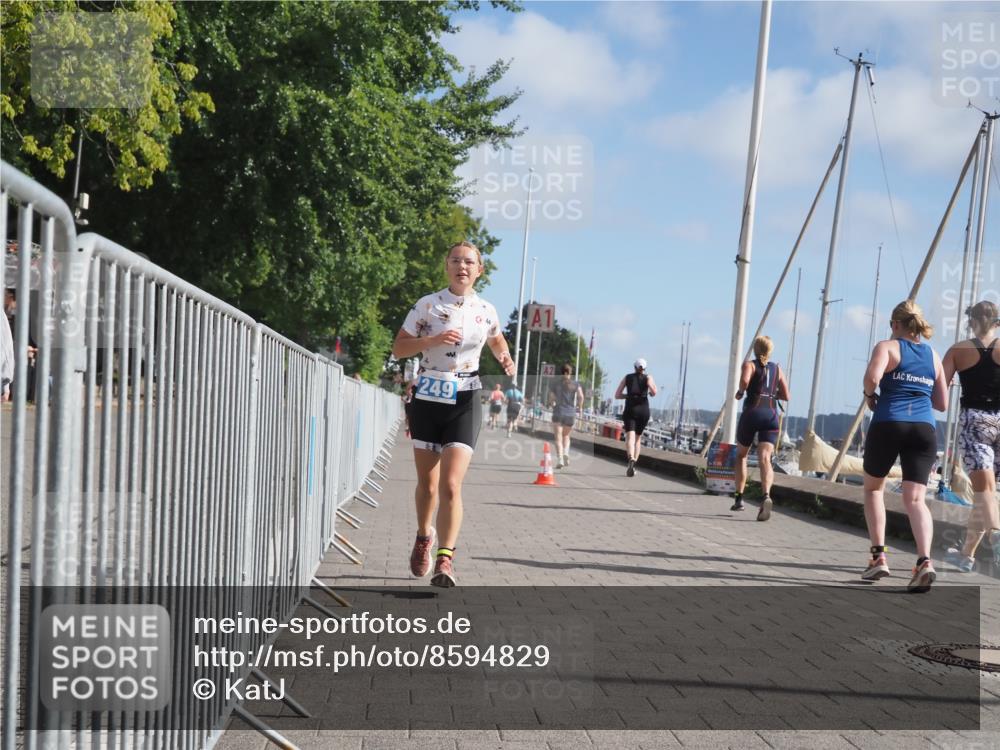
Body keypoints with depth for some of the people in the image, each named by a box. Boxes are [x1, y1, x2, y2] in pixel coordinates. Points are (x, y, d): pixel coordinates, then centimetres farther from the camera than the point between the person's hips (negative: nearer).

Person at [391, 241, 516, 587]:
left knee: (450, 485, -14)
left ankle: (445, 559, -9)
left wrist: (506, 359, 4)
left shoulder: (486, 311, 4)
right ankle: (424, 536, 39)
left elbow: (496, 340, 25)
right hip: (428, 399, 1)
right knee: (426, 484, 11)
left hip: (464, 403, 0)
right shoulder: (427, 305, -2)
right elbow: (398, 348, -2)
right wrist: (433, 340, -17)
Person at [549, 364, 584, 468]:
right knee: (566, 435, 20)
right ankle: (566, 453, -1)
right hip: (571, 413, 1)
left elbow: (551, 398, 4)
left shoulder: (557, 383, 6)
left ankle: (559, 459, -16)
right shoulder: (575, 384, 5)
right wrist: (579, 407, 7)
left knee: (558, 437, -4)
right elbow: (581, 396, -8)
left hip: (558, 412, -1)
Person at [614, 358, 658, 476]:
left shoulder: (627, 377, 11)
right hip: (644, 410, 1)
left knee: (630, 437, -15)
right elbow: (654, 392, -11)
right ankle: (633, 466, 13)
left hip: (630, 409, -1)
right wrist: (651, 393, 11)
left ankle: (631, 459, -43)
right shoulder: (648, 377, 6)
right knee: (638, 438, 18)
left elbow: (617, 395, 8)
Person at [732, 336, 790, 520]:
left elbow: (745, 380, -18)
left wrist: (740, 392, 1)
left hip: (751, 413, -2)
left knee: (741, 455, 18)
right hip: (771, 415, 2)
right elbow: (786, 396, 15)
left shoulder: (750, 364, 5)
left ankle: (739, 497, 17)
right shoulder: (777, 368, 17)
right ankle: (766, 495, -36)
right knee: (765, 458, -12)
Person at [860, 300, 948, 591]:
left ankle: (878, 556, 11)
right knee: (915, 499, -4)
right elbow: (942, 403, 19)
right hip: (925, 428, 3)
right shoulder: (934, 355, 18)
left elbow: (872, 376, -18)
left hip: (888, 423, -3)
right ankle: (924, 560, -26)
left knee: (873, 487, 18)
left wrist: (870, 395, 2)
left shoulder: (887, 347, 3)